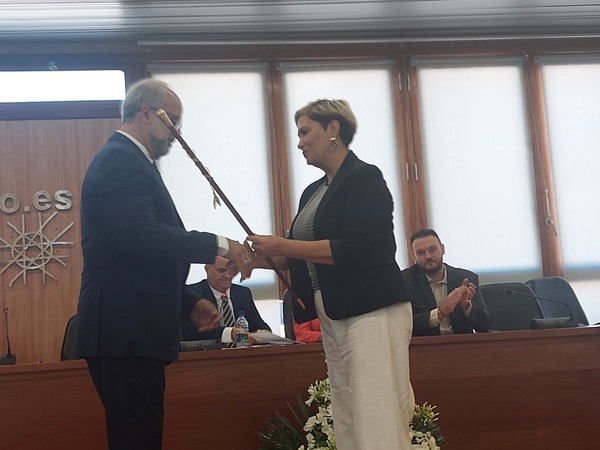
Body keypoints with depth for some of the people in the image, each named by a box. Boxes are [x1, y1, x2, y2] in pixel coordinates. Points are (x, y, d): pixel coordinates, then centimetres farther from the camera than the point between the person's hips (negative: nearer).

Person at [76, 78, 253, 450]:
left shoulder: (125, 160, 22)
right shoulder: (122, 161, -10)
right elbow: (139, 236, -25)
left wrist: (190, 303, 17)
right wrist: (219, 246, -19)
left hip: (130, 331, 10)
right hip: (126, 333, -10)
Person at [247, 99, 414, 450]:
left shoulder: (365, 178, -5)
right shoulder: (313, 193, 18)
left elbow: (354, 248, -17)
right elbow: (301, 256, 22)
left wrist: (283, 245, -15)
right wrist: (262, 257, 5)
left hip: (372, 312, -8)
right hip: (333, 318, 8)